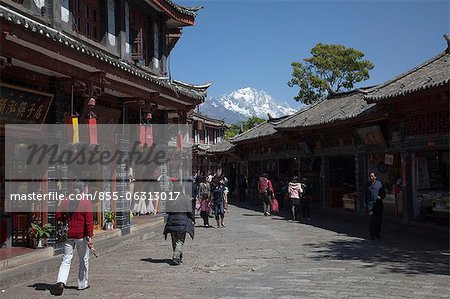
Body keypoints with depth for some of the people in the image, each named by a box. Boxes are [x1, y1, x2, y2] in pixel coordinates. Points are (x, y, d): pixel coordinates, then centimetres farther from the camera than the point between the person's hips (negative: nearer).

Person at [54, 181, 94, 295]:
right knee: (83, 260, 12)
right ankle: (83, 284, 20)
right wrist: (90, 237, -14)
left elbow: (58, 216, 4)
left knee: (66, 260, 7)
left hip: (68, 234, 3)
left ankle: (61, 281, -13)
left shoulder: (66, 201, 3)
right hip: (81, 235, -3)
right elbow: (89, 221, -14)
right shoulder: (86, 202, -9)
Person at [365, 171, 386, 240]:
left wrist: (380, 197, -13)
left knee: (379, 220, 6)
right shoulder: (368, 185, 12)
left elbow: (384, 193, 10)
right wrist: (366, 205, 13)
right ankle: (372, 235, -7)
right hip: (370, 204, 0)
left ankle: (377, 233, 19)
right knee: (371, 220, -9)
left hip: (378, 204, 0)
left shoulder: (380, 183, 7)